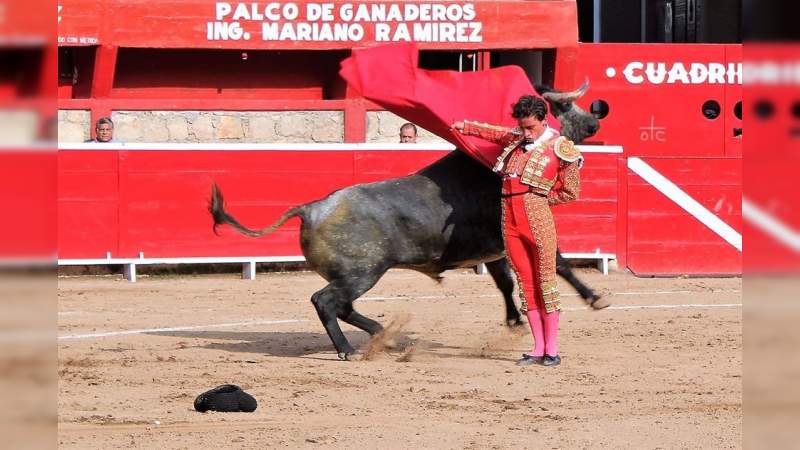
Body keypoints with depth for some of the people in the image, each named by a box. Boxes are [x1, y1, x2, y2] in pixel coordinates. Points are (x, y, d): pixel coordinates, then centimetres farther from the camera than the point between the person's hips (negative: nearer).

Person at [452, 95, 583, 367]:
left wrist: (538, 199, 2)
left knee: (545, 281, -6)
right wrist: (467, 127, 48)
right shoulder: (515, 138, 15)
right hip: (510, 220, 6)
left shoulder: (560, 149, -1)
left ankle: (552, 350, -2)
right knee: (525, 281, 5)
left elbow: (570, 192, 4)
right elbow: (492, 133, 38)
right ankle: (538, 349, 8)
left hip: (537, 219, -6)